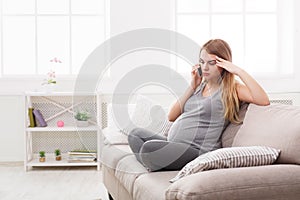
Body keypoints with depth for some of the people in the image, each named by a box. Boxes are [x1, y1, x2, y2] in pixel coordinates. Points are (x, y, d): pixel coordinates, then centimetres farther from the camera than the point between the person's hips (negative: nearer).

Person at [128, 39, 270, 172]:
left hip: (197, 151, -8)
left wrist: (239, 71, -15)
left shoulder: (231, 88, 0)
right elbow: (171, 116, 13)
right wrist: (193, 86, 7)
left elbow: (263, 101, -20)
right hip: (173, 144, 9)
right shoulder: (200, 86, 20)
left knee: (149, 147, -29)